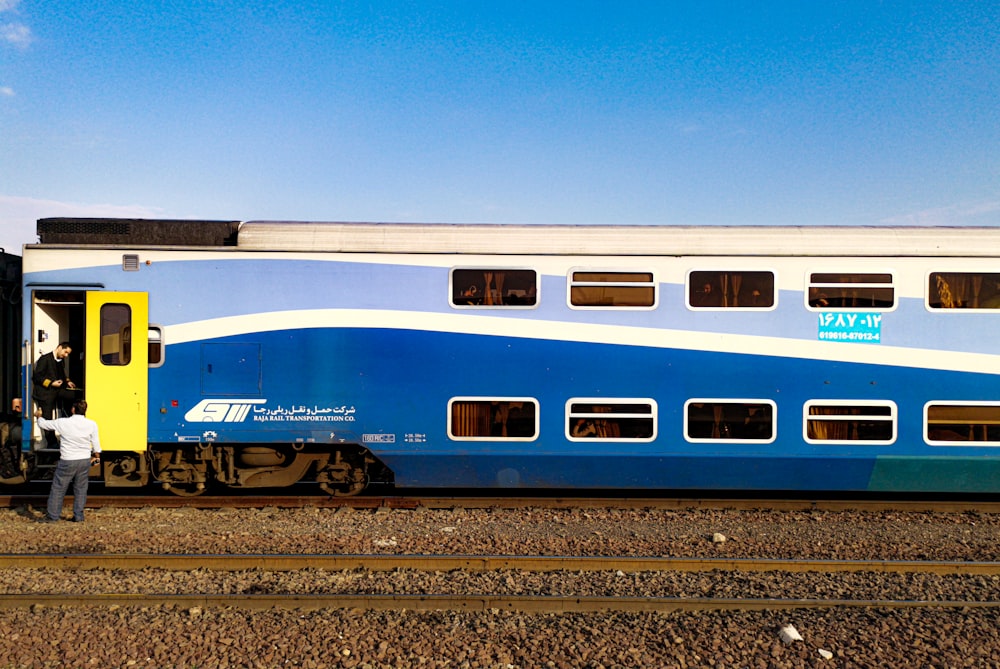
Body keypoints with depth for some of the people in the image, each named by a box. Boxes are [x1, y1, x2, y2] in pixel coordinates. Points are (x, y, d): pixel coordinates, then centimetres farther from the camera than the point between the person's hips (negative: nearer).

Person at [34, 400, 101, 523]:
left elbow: (44, 424, 7)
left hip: (67, 461, -2)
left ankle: (52, 516, 17)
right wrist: (96, 456, 18)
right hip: (85, 461, 2)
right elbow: (96, 445, 1)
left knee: (58, 488, 11)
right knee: (81, 489, 12)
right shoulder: (91, 424, -5)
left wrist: (39, 416, 28)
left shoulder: (63, 422, -9)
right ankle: (78, 516, 16)